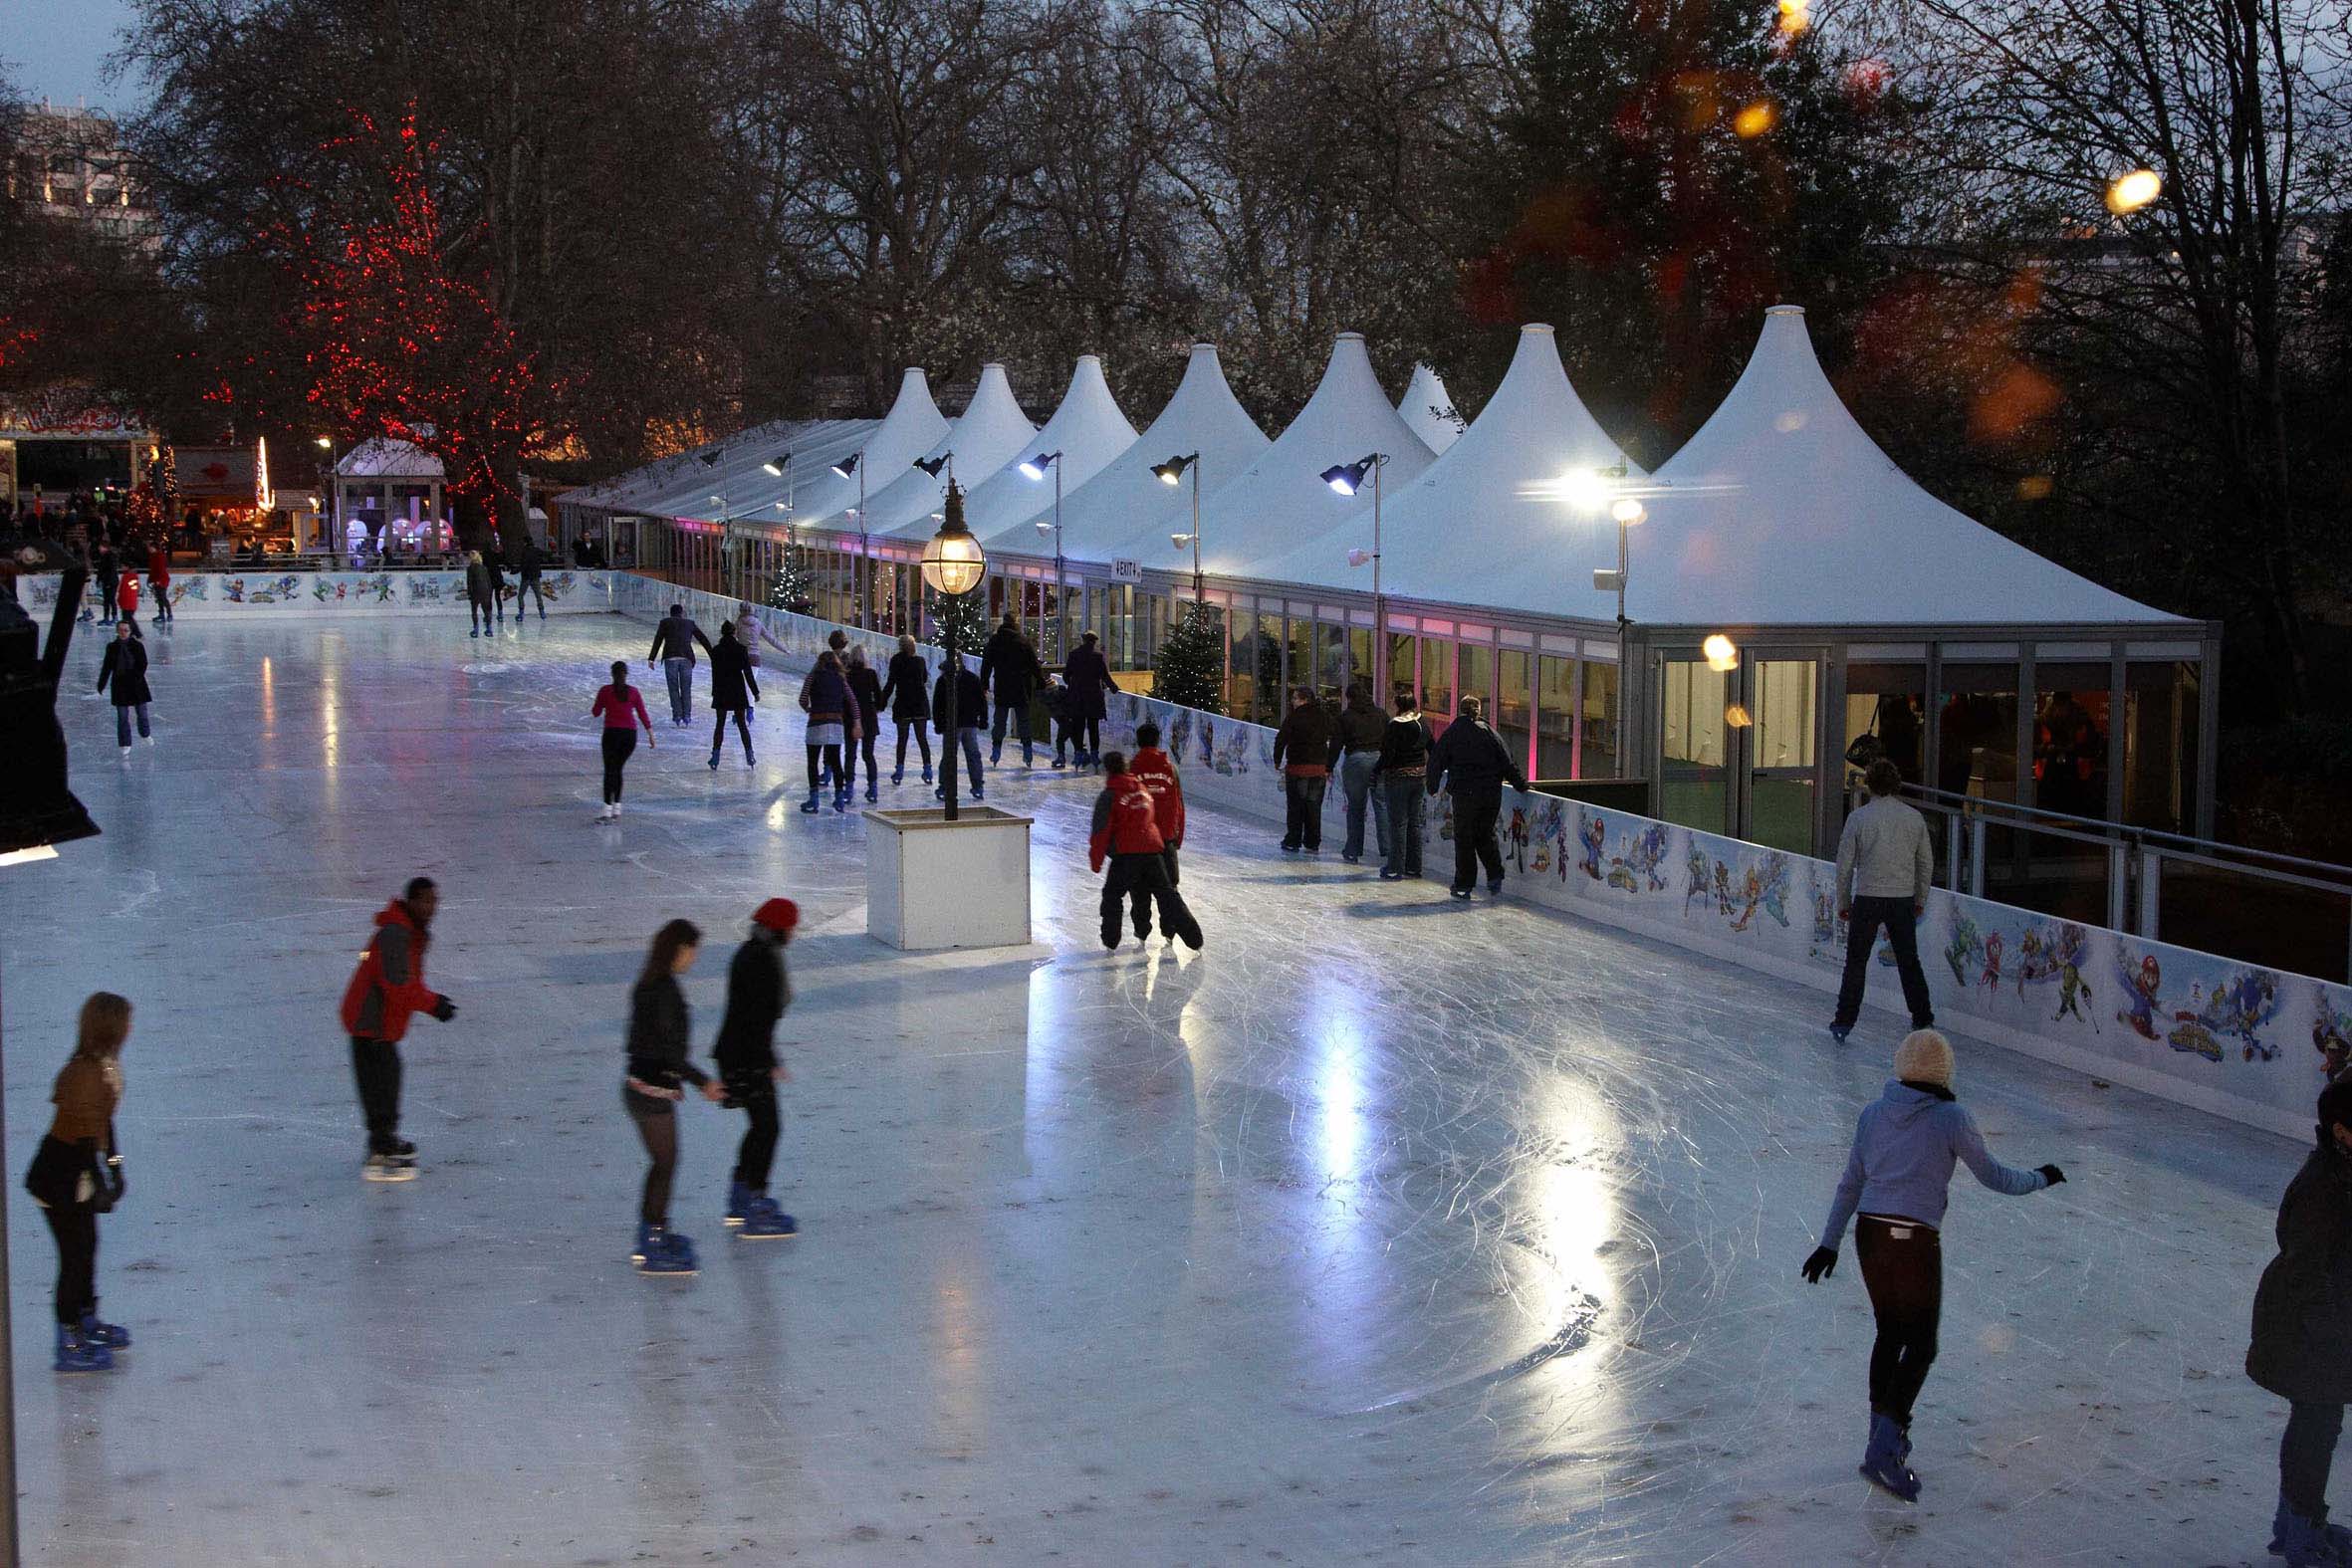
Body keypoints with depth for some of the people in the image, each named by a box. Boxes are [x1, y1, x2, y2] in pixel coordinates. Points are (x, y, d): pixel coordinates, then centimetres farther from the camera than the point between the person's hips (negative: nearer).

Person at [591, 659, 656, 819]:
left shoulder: (605, 691, -3)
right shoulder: (634, 692, 3)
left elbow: (595, 713, 6)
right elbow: (643, 714, 2)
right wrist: (650, 734, 5)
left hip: (612, 733, -3)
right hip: (630, 734, 3)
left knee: (610, 770, 0)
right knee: (618, 769, 16)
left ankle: (608, 809, -10)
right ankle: (617, 808, 14)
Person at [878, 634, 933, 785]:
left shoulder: (896, 661, -8)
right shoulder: (920, 660, 3)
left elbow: (890, 683, -10)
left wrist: (881, 703, -6)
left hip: (903, 703, -3)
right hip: (920, 704, 3)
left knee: (902, 739, 4)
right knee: (922, 738, 9)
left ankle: (900, 770, 0)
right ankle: (927, 769, 7)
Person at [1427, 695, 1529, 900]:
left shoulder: (1452, 732, 1)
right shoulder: (1489, 732, 4)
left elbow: (1436, 760, 3)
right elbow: (1507, 762, 3)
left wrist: (1433, 786, 16)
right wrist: (1521, 785, 11)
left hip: (1465, 793, -2)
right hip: (1491, 794, 2)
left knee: (1464, 839, 5)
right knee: (1486, 835, 16)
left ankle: (1463, 886, 6)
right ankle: (1495, 877, 3)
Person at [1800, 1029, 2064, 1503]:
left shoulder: (1873, 1114, 7)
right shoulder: (1952, 1118, -6)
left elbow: (1850, 1184, 14)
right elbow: (1993, 1176, 4)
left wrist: (1829, 1243, 20)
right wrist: (2041, 1179, 23)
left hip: (1869, 1234, 5)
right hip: (1916, 1242, -5)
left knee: (1890, 1335, 21)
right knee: (1920, 1347, 1)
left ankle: (1884, 1436, 26)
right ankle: (1885, 1448, -14)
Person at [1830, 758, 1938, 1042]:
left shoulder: (1858, 818, -7)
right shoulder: (1914, 817, 1)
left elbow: (1845, 865, -4)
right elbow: (1926, 863, 8)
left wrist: (1843, 902, 7)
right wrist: (1920, 900, 20)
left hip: (1867, 899, -2)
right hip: (1903, 899, 2)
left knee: (1856, 962, 7)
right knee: (1909, 962, 14)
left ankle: (1844, 1021, 6)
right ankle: (1923, 1019, 19)